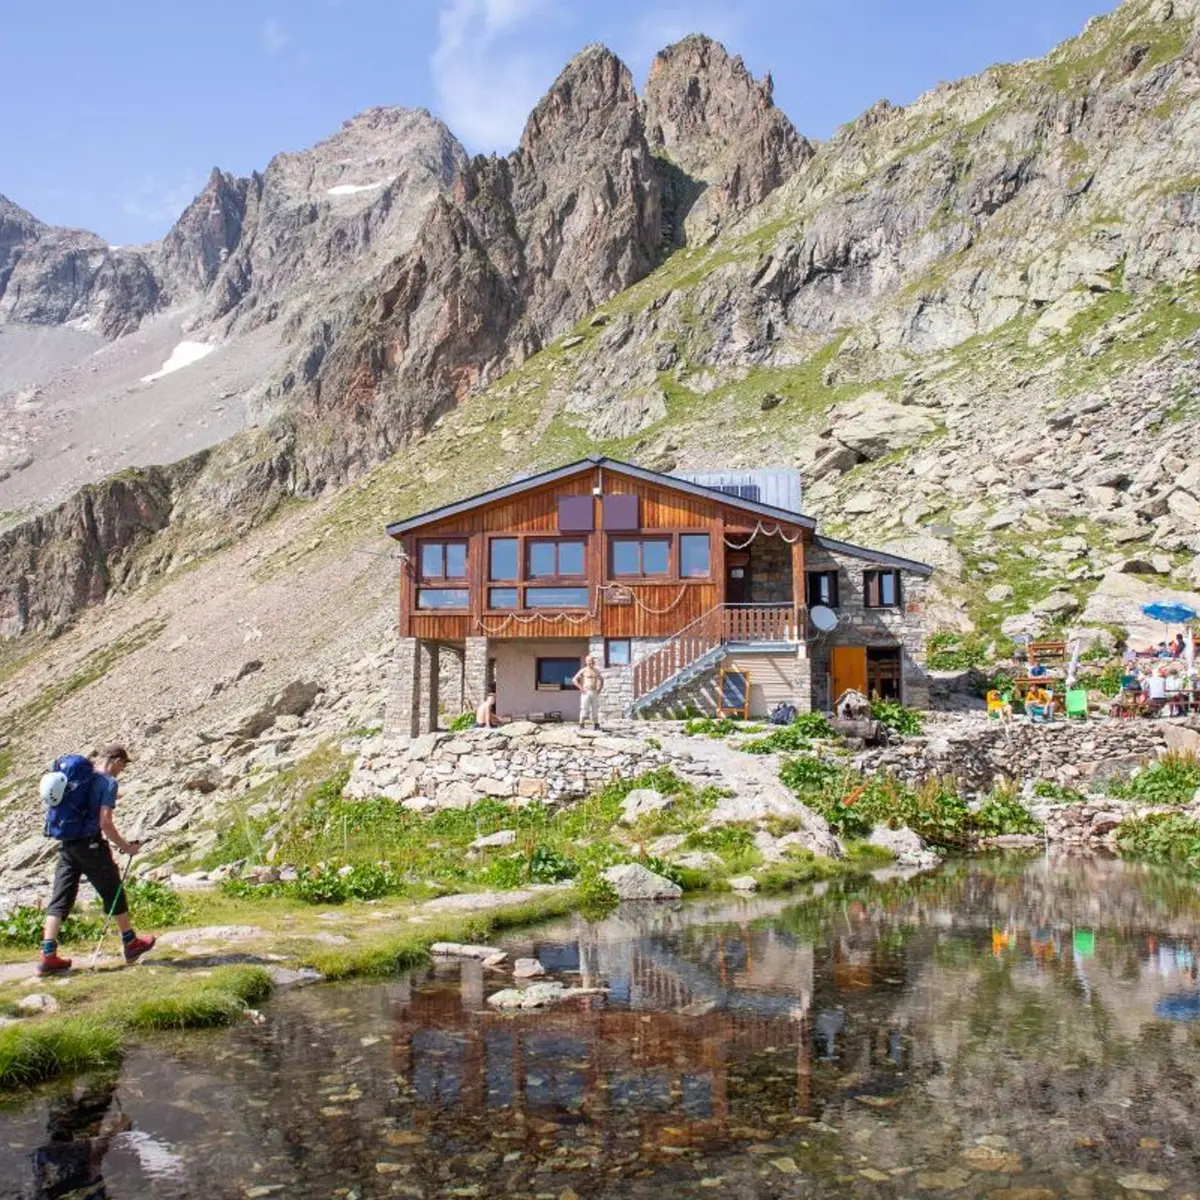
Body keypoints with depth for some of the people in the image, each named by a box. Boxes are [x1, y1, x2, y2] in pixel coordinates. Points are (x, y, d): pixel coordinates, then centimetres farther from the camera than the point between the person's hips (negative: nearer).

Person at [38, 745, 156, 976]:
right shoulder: (108, 782, -11)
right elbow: (105, 823, -18)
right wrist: (126, 847, -8)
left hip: (67, 844, 7)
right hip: (91, 844, -6)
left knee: (60, 899, 5)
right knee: (114, 894, 9)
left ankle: (47, 956, -1)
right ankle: (131, 944, 21)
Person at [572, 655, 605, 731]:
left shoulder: (597, 671, 11)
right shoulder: (584, 671, -2)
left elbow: (602, 680, 26)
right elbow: (574, 680, -4)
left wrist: (599, 689, 12)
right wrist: (581, 688, -10)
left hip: (595, 692, 5)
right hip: (586, 692, -4)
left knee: (595, 709, 7)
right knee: (584, 708, -7)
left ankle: (596, 725, 12)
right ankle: (581, 725, -2)